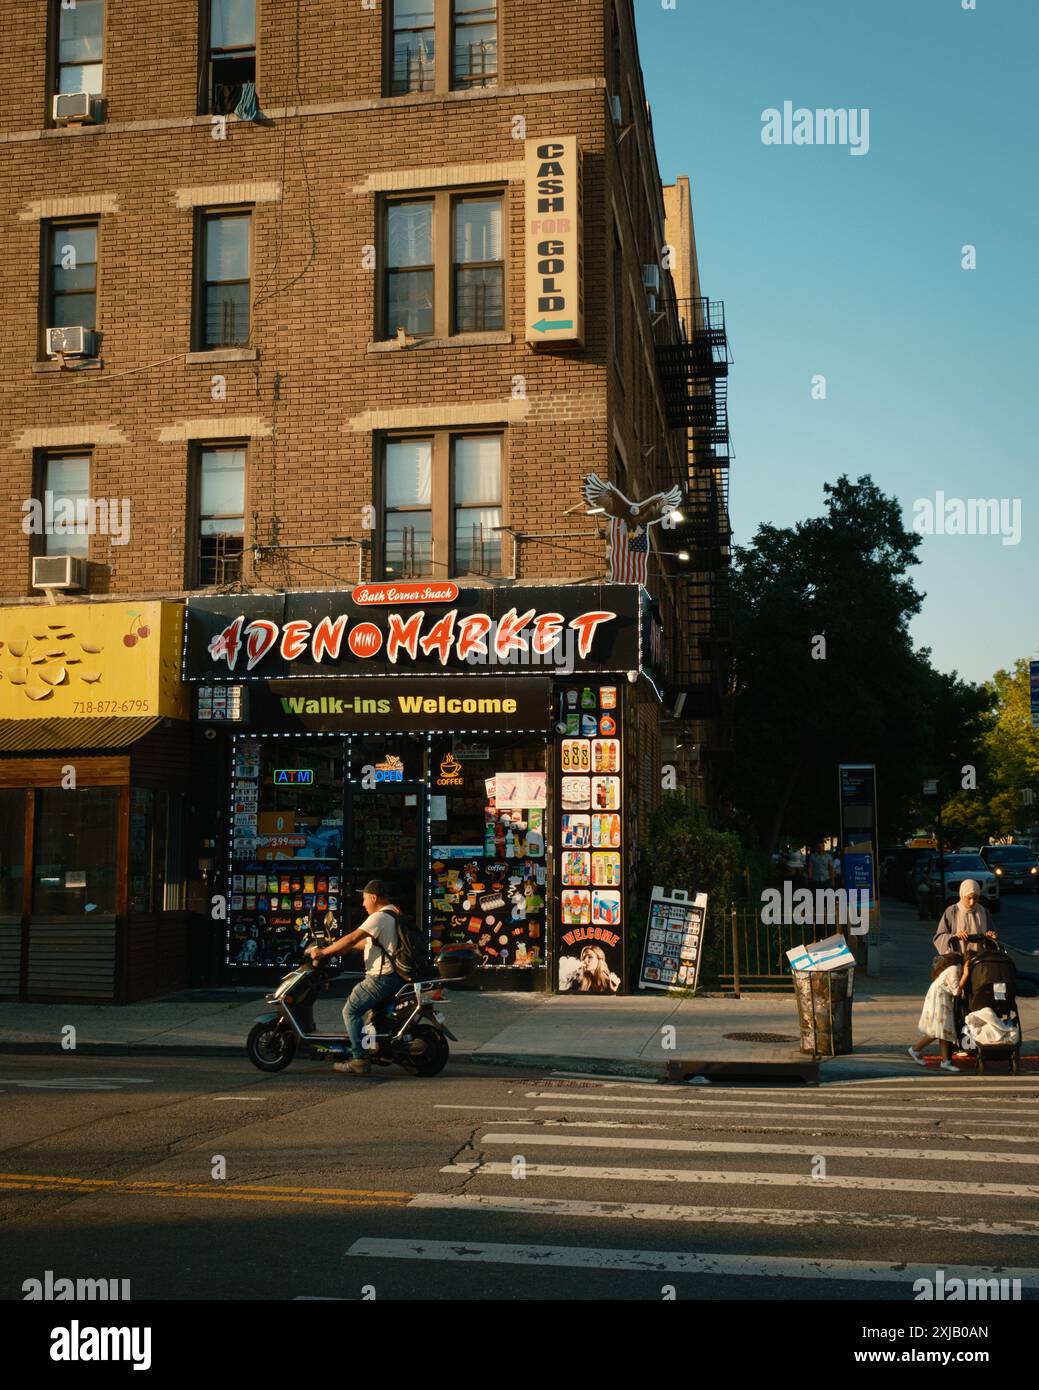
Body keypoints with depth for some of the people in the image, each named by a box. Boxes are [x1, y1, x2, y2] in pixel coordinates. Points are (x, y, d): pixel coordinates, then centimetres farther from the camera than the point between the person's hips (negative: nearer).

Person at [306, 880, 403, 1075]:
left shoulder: (379, 917, -15)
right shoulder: (392, 915, 17)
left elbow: (353, 938, -20)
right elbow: (367, 941, 24)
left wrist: (323, 952, -14)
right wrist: (341, 948, 22)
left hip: (381, 978, -10)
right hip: (395, 976, 10)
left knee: (351, 1010, -9)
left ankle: (359, 1059, -14)